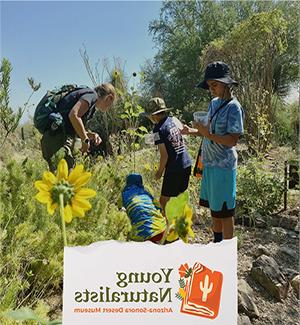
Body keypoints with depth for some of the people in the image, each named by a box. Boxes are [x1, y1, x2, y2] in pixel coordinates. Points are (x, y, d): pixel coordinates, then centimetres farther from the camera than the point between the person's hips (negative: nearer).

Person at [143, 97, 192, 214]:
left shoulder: (158, 129, -15)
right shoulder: (173, 120, 4)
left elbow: (164, 155, -15)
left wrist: (159, 172, -3)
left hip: (174, 169, -8)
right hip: (187, 165, 8)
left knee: (163, 201, 4)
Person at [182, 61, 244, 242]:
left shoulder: (233, 107, -14)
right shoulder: (214, 103, 10)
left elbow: (232, 140, -20)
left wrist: (207, 134, -28)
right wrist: (193, 131, 3)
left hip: (223, 166, -8)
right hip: (210, 164, 8)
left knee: (225, 211, 2)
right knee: (214, 208, 19)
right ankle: (217, 244, 36)